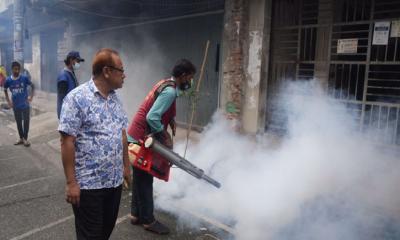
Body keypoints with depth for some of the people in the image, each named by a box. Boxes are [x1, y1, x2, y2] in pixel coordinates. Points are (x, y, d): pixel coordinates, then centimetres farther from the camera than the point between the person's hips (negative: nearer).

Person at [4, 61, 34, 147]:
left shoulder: (24, 78, -11)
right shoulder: (8, 80, -5)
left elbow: (32, 86, 3)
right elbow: (5, 90, 12)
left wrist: (31, 96, -5)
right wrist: (8, 101, 4)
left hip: (25, 104, -2)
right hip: (16, 106, 2)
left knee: (26, 122, 4)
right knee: (18, 122, 12)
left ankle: (25, 139, 17)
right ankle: (21, 138, 27)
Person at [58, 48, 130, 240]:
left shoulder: (115, 98, 8)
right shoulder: (77, 98, -15)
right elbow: (67, 141, -16)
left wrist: (126, 165, 16)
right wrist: (71, 182, -17)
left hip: (115, 180, 7)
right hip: (88, 184, -6)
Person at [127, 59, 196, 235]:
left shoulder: (166, 84, 10)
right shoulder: (170, 91, -21)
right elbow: (152, 118, -29)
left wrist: (171, 120, 1)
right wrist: (166, 137, -16)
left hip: (139, 137, 10)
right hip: (142, 138, -10)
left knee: (140, 177, 17)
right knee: (144, 179, 1)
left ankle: (136, 214, 30)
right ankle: (148, 220, 14)